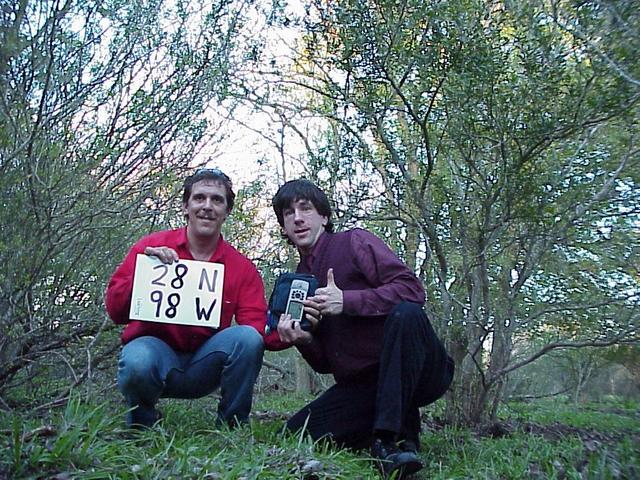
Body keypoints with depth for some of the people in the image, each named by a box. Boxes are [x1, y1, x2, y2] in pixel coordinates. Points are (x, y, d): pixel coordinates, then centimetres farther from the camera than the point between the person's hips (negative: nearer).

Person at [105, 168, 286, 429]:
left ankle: (230, 426, -4)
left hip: (204, 363, 2)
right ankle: (142, 424, 1)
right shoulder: (152, 246, -6)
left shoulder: (242, 268, -2)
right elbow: (115, 311, -8)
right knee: (137, 362, -35)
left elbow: (255, 324, -10)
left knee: (247, 337, -26)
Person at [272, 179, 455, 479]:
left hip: (418, 371, -5)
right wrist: (303, 340, -11)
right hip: (360, 384, 5)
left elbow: (412, 290, -16)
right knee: (297, 431, -14)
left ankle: (394, 436, -26)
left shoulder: (355, 242, -2)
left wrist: (346, 301, -23)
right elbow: (324, 364, 12)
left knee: (406, 313, -35)